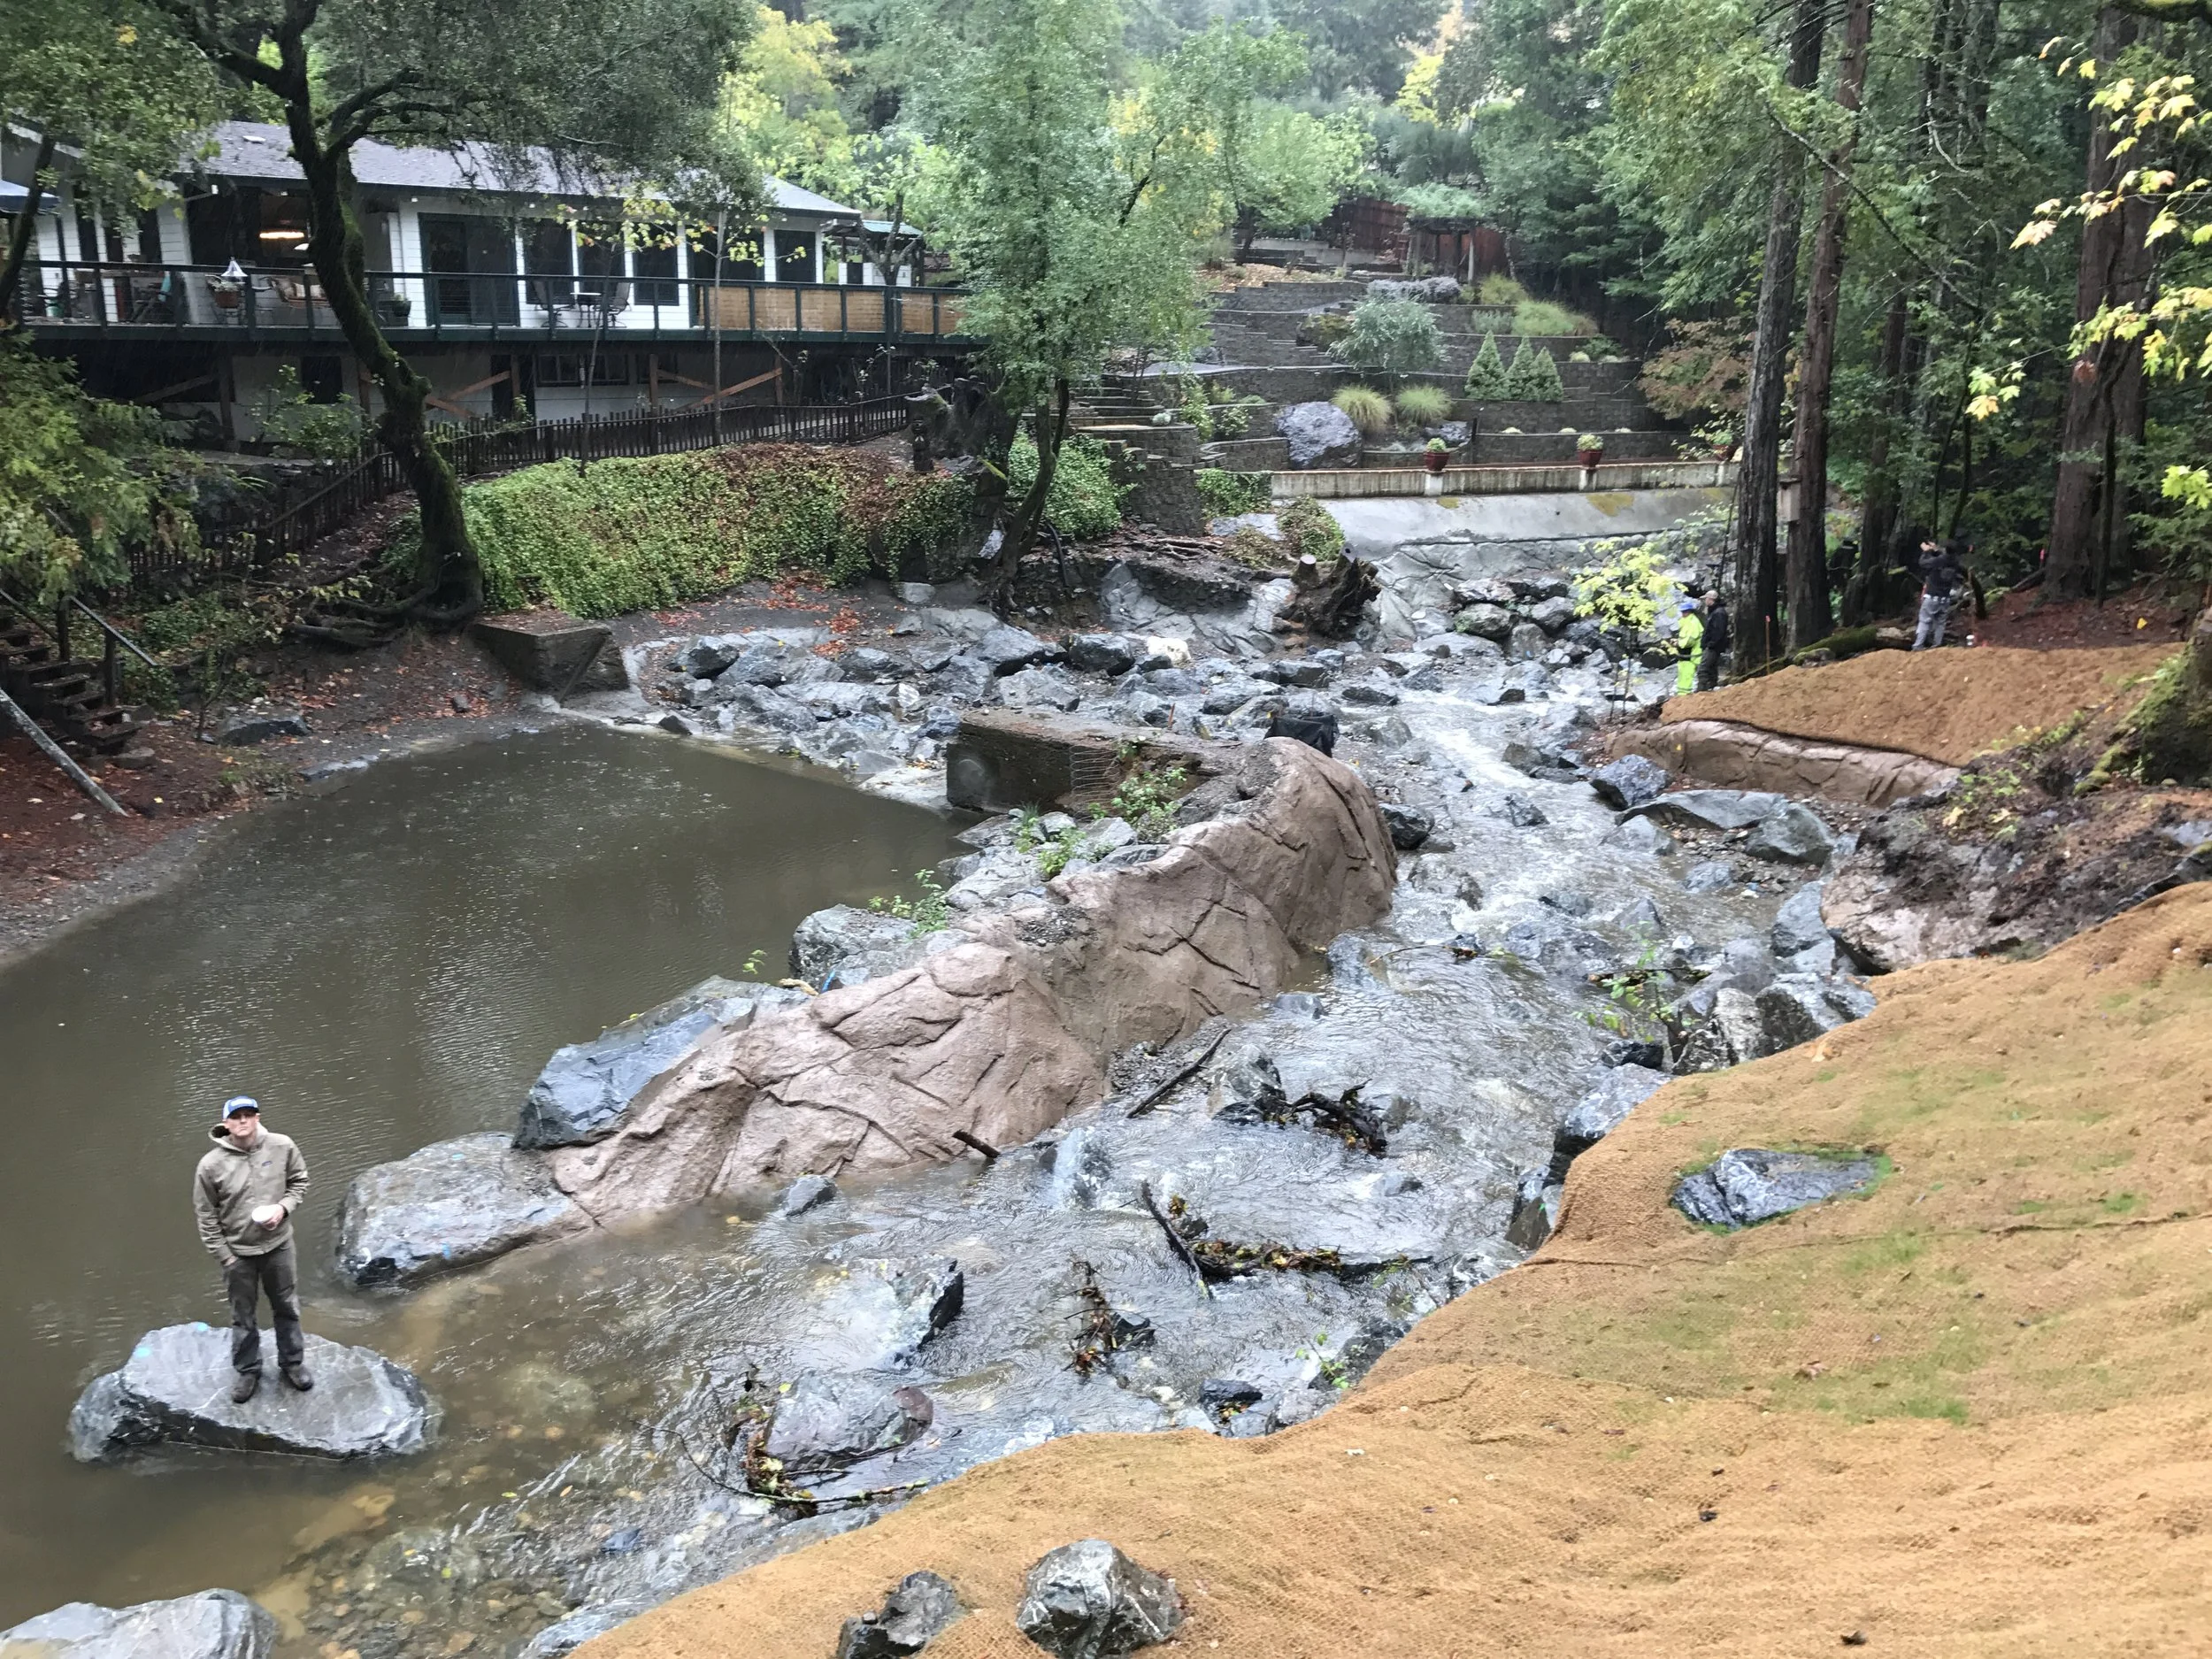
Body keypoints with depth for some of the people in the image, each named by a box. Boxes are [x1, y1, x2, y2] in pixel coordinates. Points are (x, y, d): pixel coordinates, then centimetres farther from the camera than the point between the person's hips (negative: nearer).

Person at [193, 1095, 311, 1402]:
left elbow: (299, 1180, 4)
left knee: (287, 1308, 18)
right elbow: (206, 1215, -8)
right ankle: (247, 1371, 37)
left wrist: (283, 1206, -15)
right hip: (238, 1252, -1)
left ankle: (292, 1362, 39)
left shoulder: (282, 1147, -14)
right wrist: (224, 1257, -7)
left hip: (278, 1245, 1)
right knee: (243, 1316, 16)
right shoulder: (211, 1165, -18)